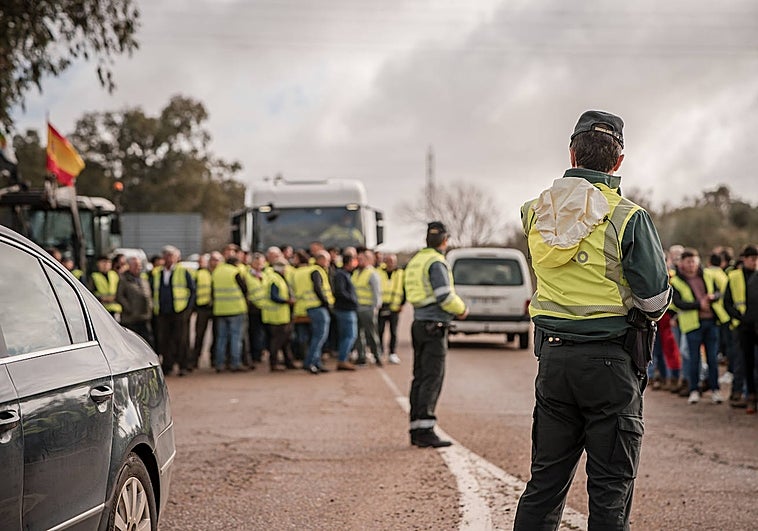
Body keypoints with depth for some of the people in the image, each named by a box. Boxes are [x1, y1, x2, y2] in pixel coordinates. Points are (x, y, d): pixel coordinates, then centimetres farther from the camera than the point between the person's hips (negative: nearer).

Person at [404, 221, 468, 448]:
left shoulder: (416, 261, 16)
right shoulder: (436, 263, -12)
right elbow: (445, 295, -18)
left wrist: (455, 307, 20)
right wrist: (461, 309, 0)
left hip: (419, 323, 9)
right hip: (434, 326, -9)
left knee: (420, 377, 10)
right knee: (432, 378, -9)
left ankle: (416, 429, 12)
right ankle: (425, 430, -12)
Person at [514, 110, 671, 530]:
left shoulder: (536, 212, 2)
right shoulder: (628, 218, -12)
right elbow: (655, 298, -9)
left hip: (552, 357, 5)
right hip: (610, 362, -5)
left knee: (545, 480, 14)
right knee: (610, 490, 2)